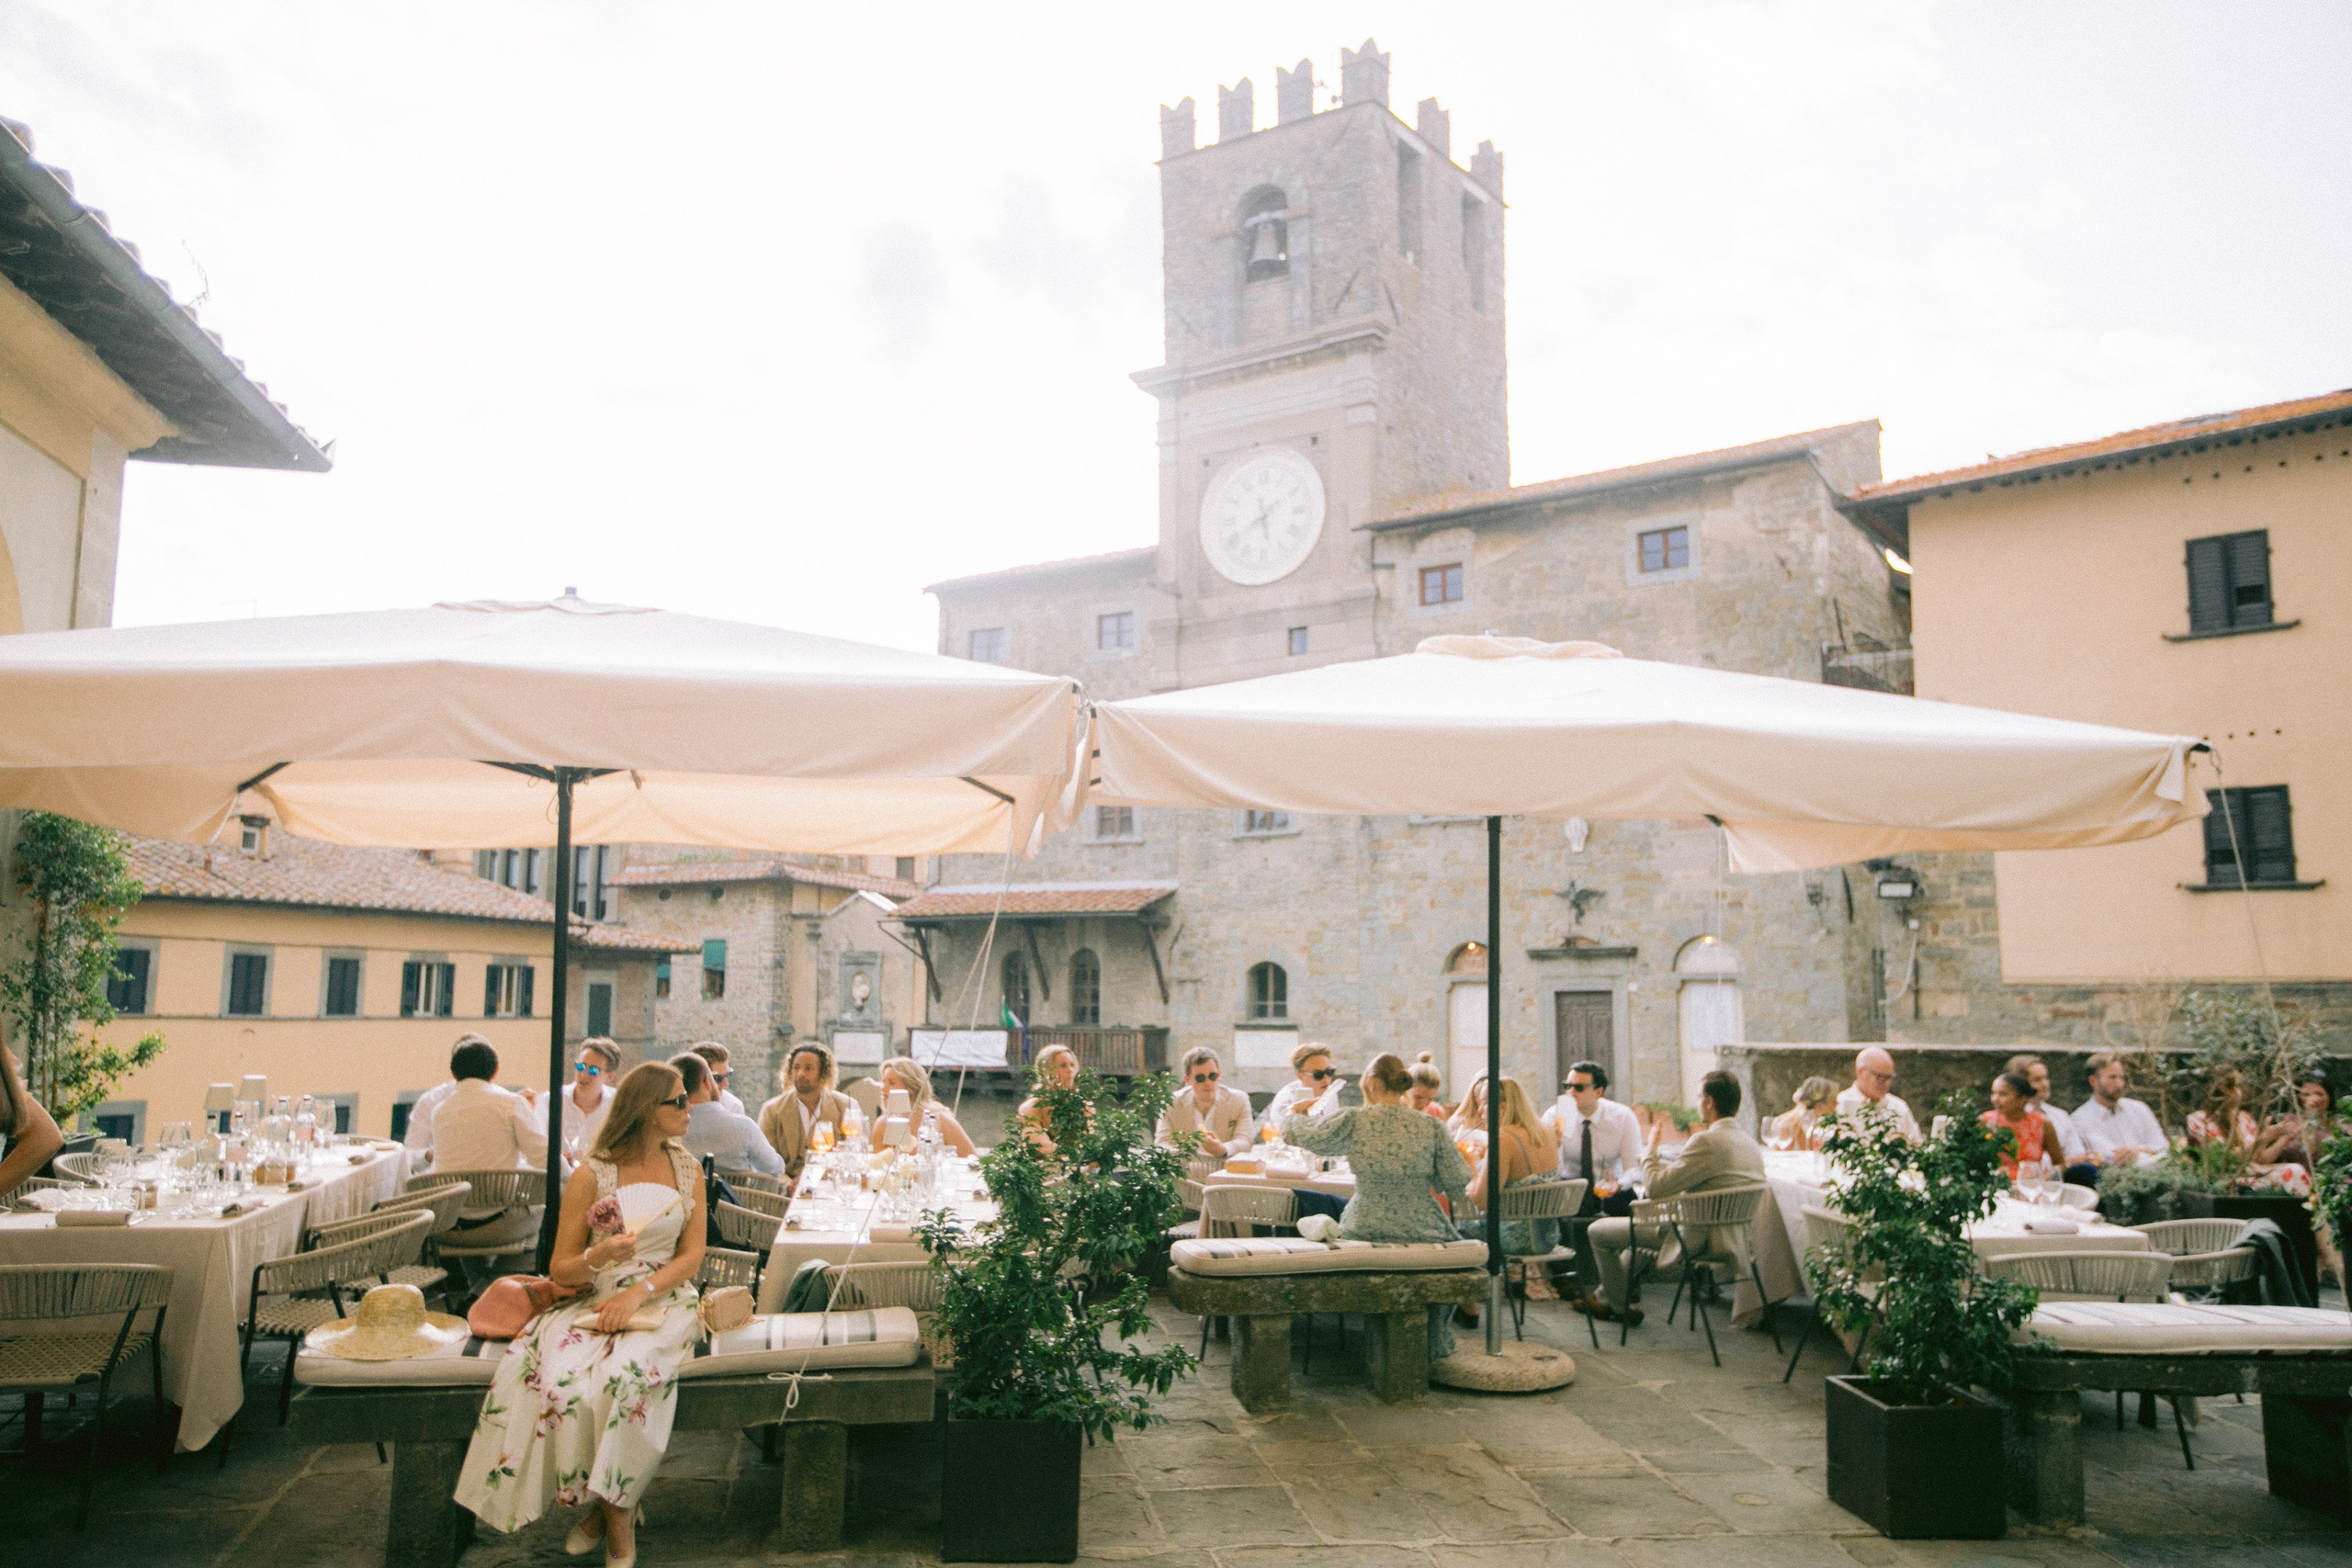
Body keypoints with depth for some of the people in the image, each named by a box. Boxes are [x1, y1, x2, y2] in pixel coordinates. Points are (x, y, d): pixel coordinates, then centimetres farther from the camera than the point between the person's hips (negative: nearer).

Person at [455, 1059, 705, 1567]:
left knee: (623, 1377, -32)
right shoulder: (591, 1176, 0)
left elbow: (691, 1256, 5)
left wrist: (638, 1293, -11)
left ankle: (608, 1506, -9)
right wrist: (600, 1257, -20)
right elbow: (559, 1271, 2)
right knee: (562, 1382, -30)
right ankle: (616, 1517, -10)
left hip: (664, 1302, 0)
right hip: (596, 1305, 0)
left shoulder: (687, 1170, 9)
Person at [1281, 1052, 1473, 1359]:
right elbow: (1458, 1183, -4)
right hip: (1422, 1234, -1)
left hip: (1364, 1231, 1)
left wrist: (1294, 1115, 29)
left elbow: (1296, 1132, 5)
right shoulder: (1430, 1127, -8)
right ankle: (1433, 1346, 42)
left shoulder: (1353, 1121, -9)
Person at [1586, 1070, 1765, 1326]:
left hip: (1697, 1240, -9)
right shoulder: (1751, 1144, 4)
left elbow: (1656, 1187, -22)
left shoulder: (1706, 1141, -24)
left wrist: (1651, 1148, -5)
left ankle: (1622, 1306, 21)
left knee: (1598, 1231, 3)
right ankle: (1607, 1296, 40)